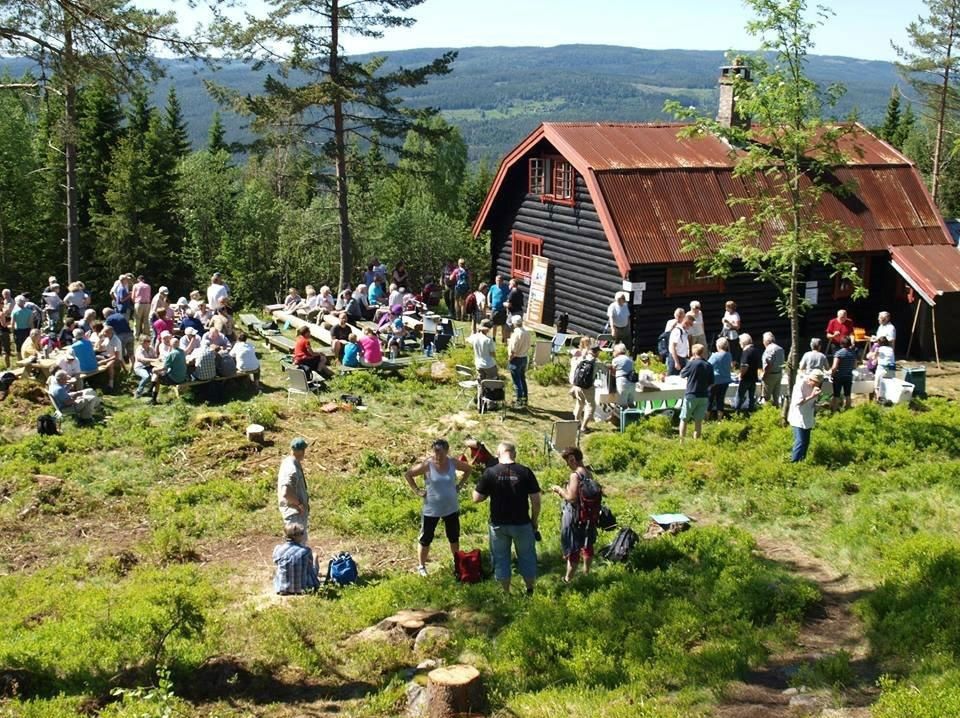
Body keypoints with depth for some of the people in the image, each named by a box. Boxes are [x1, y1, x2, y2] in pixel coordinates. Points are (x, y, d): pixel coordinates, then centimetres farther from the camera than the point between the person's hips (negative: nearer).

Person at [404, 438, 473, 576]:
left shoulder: (453, 463, -9)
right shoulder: (427, 465, -18)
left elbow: (468, 469, 10)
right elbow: (408, 474, -8)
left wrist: (460, 485, 3)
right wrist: (417, 490, -11)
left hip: (451, 508, 3)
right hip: (431, 509, -3)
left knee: (454, 537, 17)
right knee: (426, 539, 5)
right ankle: (421, 566, 22)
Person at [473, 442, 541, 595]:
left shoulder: (490, 472, -9)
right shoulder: (525, 472, -9)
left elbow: (476, 499, -6)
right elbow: (536, 501, -7)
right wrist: (534, 522, 6)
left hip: (499, 525, 0)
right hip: (522, 524, 0)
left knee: (501, 559, 16)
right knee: (527, 557, 17)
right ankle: (530, 592, 26)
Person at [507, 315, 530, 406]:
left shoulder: (516, 334, -21)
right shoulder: (527, 333, 1)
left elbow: (513, 350, -20)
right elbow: (528, 346, 6)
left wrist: (510, 358, -7)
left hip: (516, 359, -7)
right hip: (524, 358, 7)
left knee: (517, 381, 2)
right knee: (523, 379, 19)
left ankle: (519, 401, 7)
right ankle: (524, 399, 26)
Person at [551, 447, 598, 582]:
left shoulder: (575, 475, -21)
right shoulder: (588, 474, 4)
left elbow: (572, 497, -26)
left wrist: (559, 489, -11)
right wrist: (563, 492, 14)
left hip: (575, 516, -8)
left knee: (572, 549, 1)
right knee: (587, 545, 21)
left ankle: (568, 580, 10)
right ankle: (586, 572, 37)